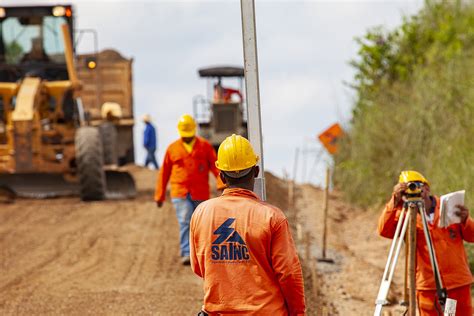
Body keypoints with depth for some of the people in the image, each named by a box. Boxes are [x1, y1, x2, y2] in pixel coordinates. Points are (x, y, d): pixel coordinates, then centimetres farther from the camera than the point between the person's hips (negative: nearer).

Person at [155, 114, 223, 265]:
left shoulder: (205, 146, 6)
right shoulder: (172, 149, 8)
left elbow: (215, 166, -3)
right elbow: (164, 173, 12)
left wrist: (222, 184, -19)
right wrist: (159, 195, 11)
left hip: (200, 194, 1)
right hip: (180, 193, -1)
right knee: (185, 222, -15)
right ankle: (186, 254, -20)